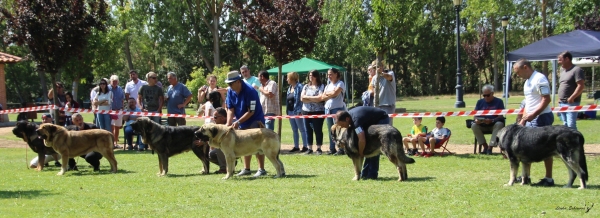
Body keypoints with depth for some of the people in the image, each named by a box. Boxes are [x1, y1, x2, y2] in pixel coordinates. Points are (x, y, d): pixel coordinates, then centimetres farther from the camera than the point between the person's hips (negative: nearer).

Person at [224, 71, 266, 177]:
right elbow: (230, 109, -5)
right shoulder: (230, 92, -4)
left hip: (255, 121, -7)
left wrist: (238, 122, -28)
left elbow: (251, 111, -24)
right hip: (242, 122, 7)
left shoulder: (250, 91, -25)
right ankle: (246, 168, 17)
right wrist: (229, 123, -20)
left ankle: (261, 169, -8)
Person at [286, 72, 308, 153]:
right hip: (290, 112, 9)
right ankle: (296, 146, 18)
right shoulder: (289, 88, 15)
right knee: (294, 130, 12)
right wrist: (287, 111, 14)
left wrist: (299, 111, -21)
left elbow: (300, 99, -17)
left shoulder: (299, 87, -12)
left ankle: (305, 146, 0)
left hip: (297, 111, -9)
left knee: (302, 129, -3)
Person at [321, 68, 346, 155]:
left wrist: (327, 93, 1)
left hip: (337, 108, -7)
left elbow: (335, 93, -16)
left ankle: (341, 149, -10)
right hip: (328, 108, 7)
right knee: (330, 130, 7)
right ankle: (332, 149, 11)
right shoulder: (328, 86, 19)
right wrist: (331, 94, -5)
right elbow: (322, 97, 9)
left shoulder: (340, 84, -1)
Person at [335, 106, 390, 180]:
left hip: (382, 120, -9)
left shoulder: (356, 119, -38)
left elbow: (362, 140, -47)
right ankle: (365, 173, 11)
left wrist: (360, 153, -30)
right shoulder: (348, 115, -10)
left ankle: (372, 174, -10)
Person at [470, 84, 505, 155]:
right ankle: (485, 146, -20)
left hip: (494, 124, -2)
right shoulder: (480, 102, 11)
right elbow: (475, 115, 4)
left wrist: (491, 120, -28)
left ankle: (490, 147, -35)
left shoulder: (499, 101, 3)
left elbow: (500, 116, -8)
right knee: (474, 125, -28)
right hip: (482, 125, 2)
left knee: (499, 124, -35)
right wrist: (476, 120, -22)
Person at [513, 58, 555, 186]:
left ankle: (549, 179, 2)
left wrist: (533, 114, -25)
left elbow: (546, 99, -20)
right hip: (531, 119, 10)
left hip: (541, 117, -10)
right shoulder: (527, 82, 17)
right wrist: (523, 119, 17)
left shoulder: (539, 79, -14)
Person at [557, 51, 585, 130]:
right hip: (562, 104, 9)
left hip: (571, 103, -9)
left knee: (571, 126, -15)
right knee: (565, 126, 11)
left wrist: (571, 98, -22)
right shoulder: (562, 70, 18)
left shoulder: (577, 70, -9)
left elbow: (581, 86, -17)